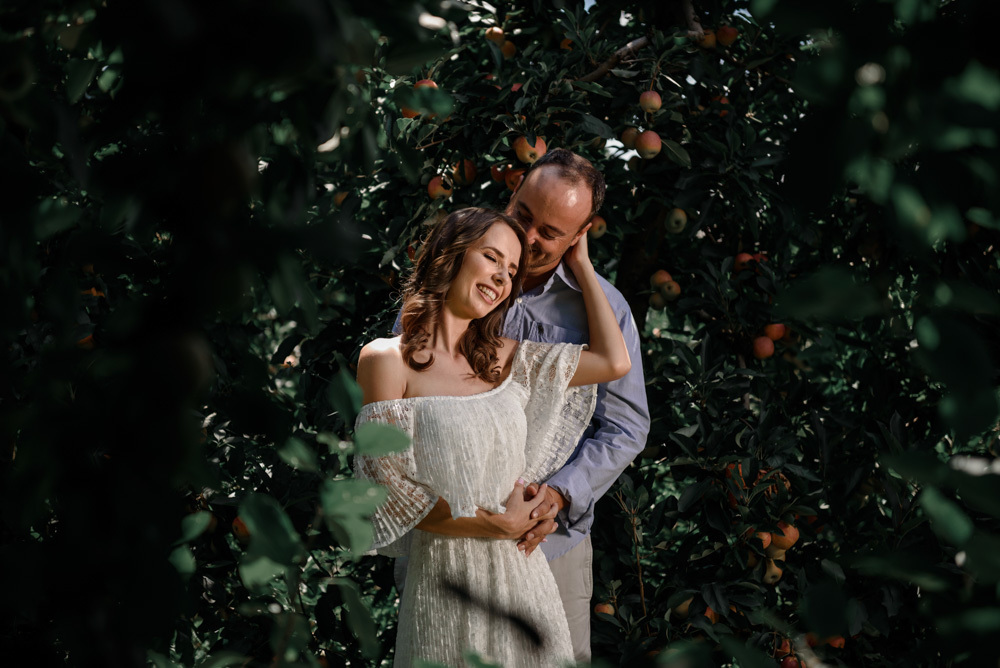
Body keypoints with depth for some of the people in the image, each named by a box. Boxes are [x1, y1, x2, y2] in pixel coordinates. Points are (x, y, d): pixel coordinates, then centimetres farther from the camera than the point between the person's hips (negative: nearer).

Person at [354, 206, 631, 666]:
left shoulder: (504, 361, 8)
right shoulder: (387, 361, -8)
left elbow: (614, 361, 9)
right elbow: (390, 494, -10)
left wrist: (580, 265, 13)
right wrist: (500, 524, -10)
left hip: (524, 577, 5)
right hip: (446, 581, -5)